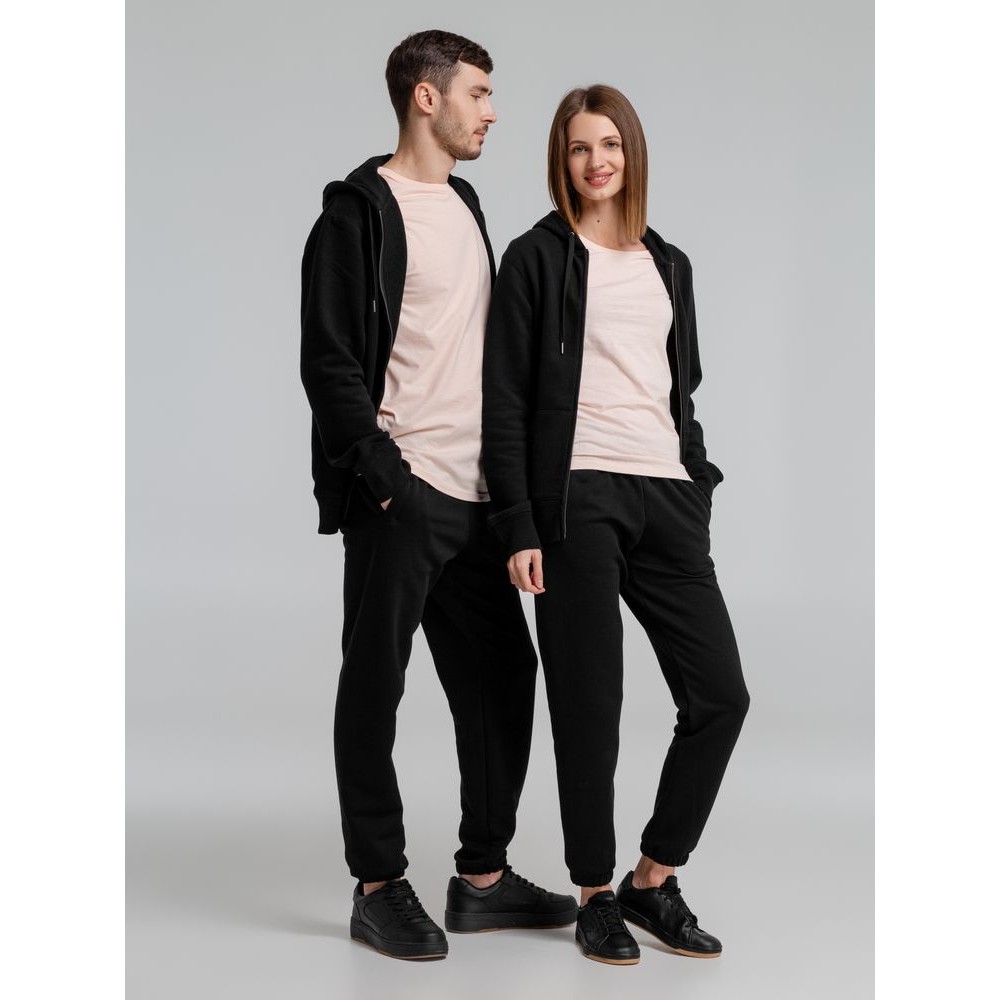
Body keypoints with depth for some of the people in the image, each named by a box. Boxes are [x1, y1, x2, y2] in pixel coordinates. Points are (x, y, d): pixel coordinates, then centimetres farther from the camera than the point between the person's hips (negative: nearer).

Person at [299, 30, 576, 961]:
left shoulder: (466, 204, 18)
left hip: (475, 492, 8)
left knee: (502, 675, 10)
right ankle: (379, 887, 12)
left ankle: (483, 876, 22)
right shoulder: (360, 210, -6)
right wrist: (380, 467, -20)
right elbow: (329, 360, -12)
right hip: (399, 493, -8)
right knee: (375, 684, 1)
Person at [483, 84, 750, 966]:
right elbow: (505, 399, -3)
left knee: (721, 693, 1)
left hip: (666, 496, 5)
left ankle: (655, 879, 17)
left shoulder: (669, 264, 18)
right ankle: (596, 895, 15)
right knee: (589, 708, 0)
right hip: (577, 497, -5)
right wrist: (519, 528, -10)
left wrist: (700, 486, 12)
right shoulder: (538, 258, 2)